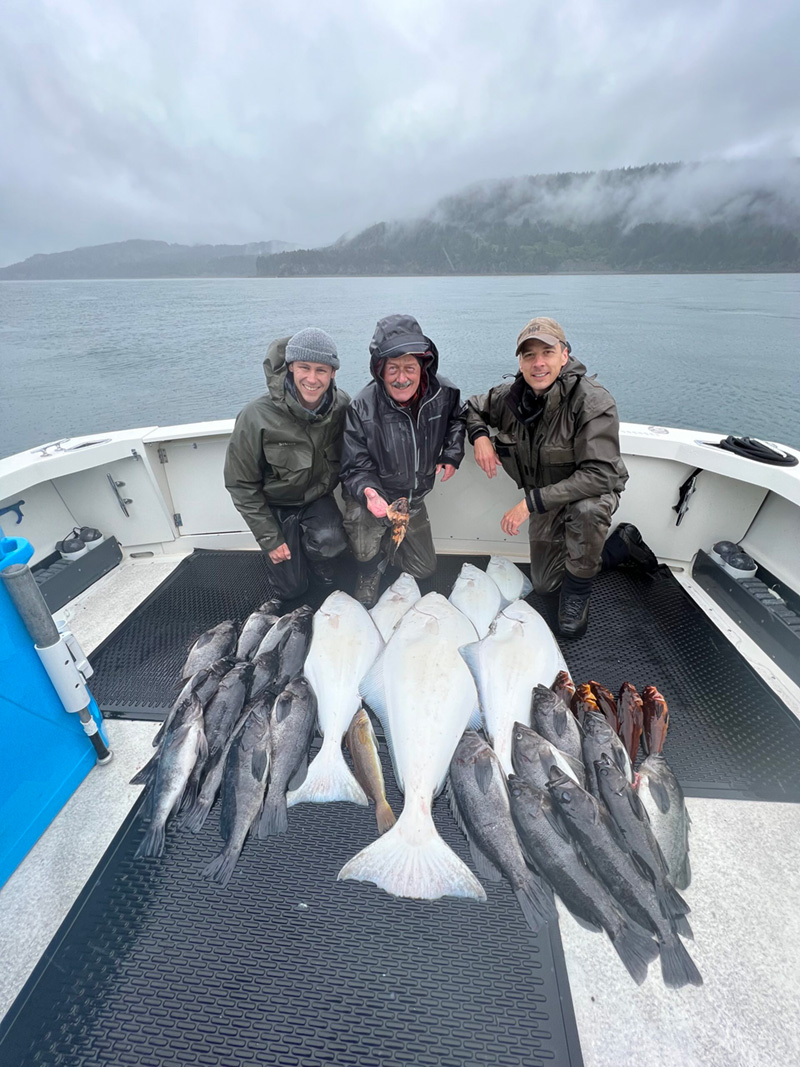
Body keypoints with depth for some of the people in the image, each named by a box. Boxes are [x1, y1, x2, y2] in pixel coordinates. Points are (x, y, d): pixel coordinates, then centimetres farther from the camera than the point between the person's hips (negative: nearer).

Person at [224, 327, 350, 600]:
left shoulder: (342, 406, -16)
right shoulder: (256, 417, -25)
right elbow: (241, 484, -15)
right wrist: (269, 537, -15)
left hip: (319, 499, 2)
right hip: (276, 506, -1)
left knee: (329, 540, -31)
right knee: (291, 590, 4)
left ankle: (321, 568, 6)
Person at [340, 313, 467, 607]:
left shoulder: (443, 392, -14)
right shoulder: (363, 408, -25)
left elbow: (458, 417, 11)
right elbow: (356, 468, -19)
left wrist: (452, 453, -6)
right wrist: (369, 494, -41)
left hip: (414, 499, 4)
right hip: (375, 495, -4)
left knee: (424, 569, 15)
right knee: (361, 519, -40)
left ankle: (389, 538, 45)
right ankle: (370, 570, -3)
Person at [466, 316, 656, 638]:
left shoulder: (593, 401, -29)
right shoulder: (510, 396, -13)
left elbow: (599, 475, -36)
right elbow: (472, 407, 6)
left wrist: (531, 502, -39)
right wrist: (480, 436, -17)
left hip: (591, 492, -5)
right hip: (544, 496, 5)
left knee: (586, 509, -44)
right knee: (544, 584, 12)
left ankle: (578, 590, -12)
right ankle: (621, 543, 30)